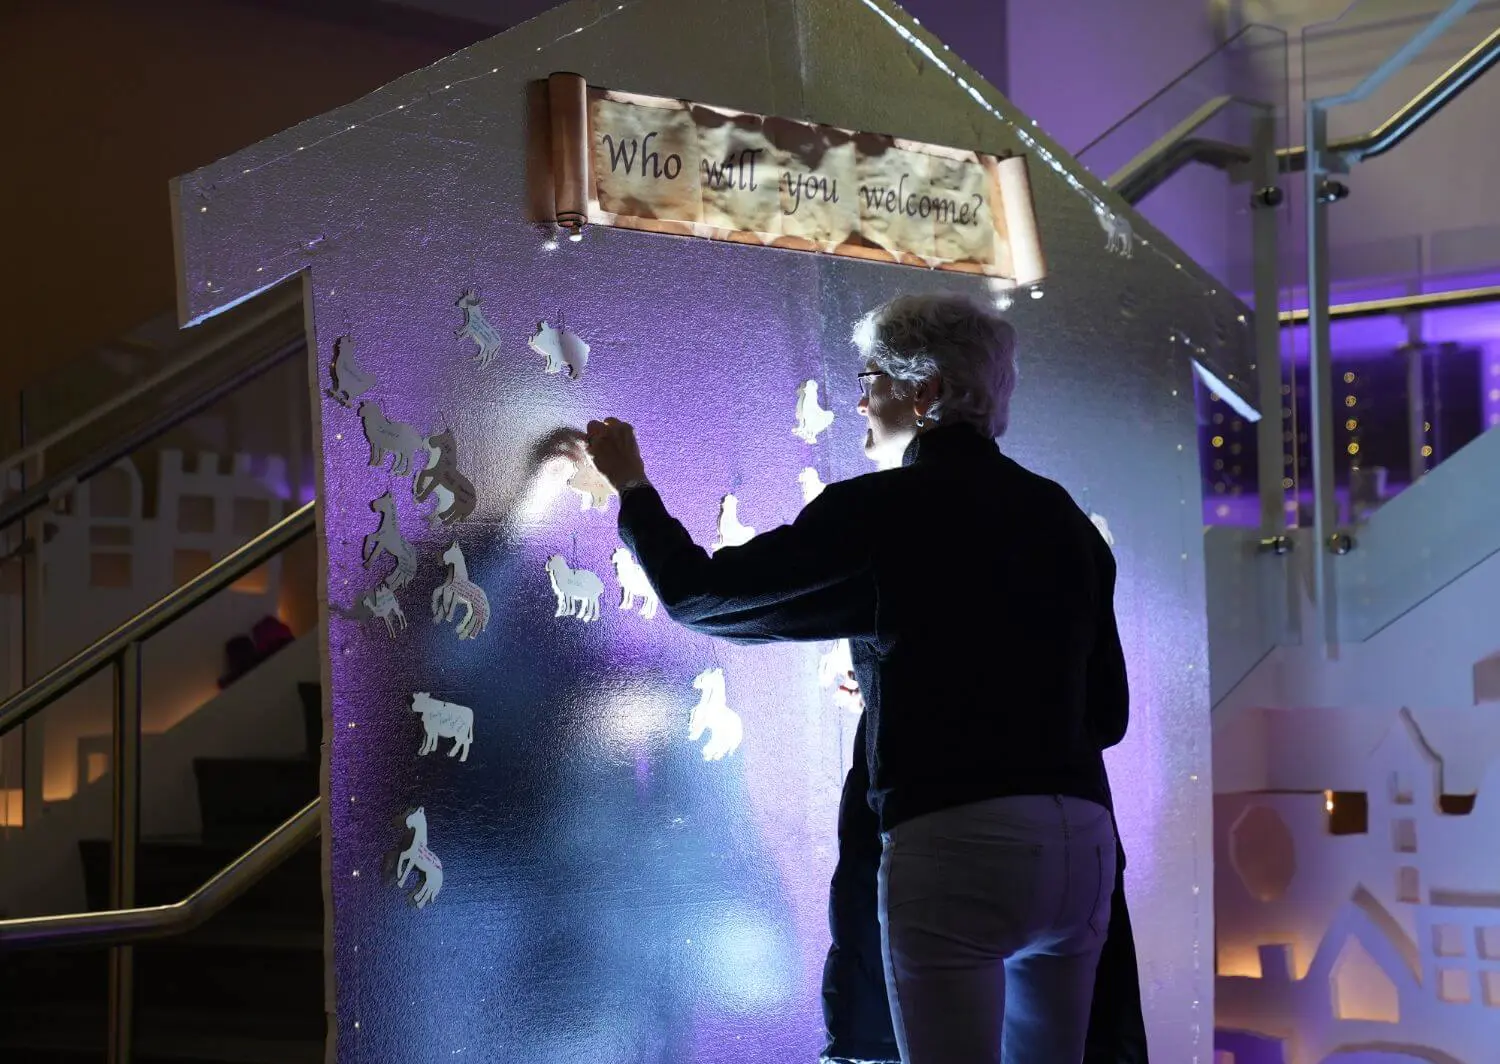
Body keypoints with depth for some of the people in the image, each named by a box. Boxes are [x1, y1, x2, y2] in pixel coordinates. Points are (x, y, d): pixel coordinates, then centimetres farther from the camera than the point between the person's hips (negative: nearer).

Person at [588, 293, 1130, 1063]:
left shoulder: (881, 510, -3)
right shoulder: (1062, 517, 14)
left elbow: (702, 595, 6)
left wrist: (632, 489, 22)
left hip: (956, 841, -6)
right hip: (1081, 839, 6)